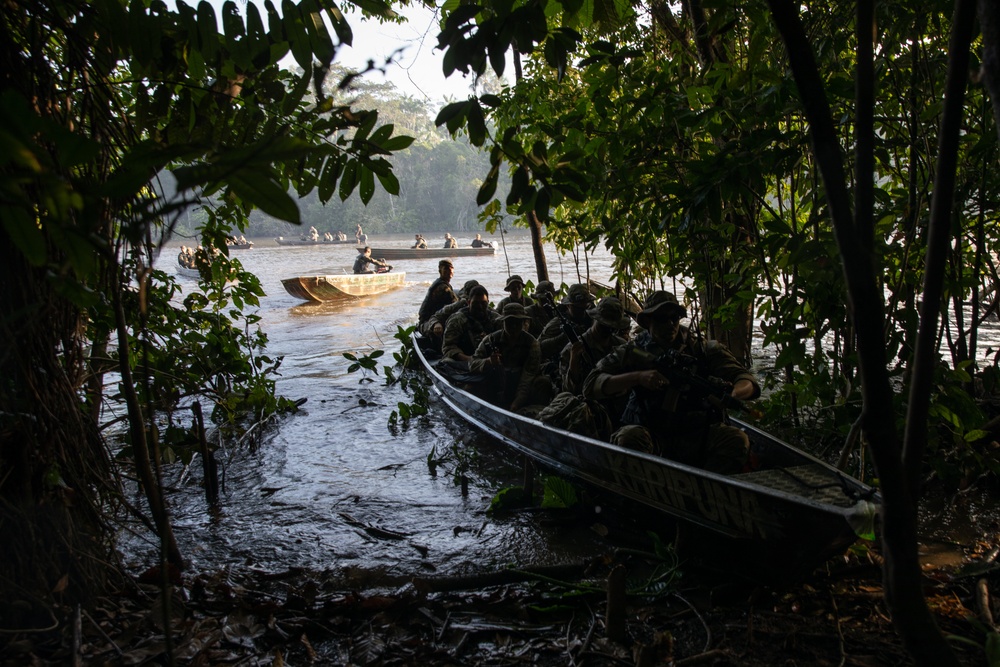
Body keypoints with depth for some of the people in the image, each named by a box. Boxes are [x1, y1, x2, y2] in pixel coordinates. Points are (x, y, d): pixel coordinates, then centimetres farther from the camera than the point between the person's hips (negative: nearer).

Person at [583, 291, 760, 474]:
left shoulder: (705, 350, 8)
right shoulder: (631, 352, 6)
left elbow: (750, 383, 1)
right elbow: (591, 386, -5)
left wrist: (733, 394, -25)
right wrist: (637, 377, -20)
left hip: (697, 437, 1)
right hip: (651, 434, -1)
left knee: (736, 440, -26)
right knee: (629, 437, -33)